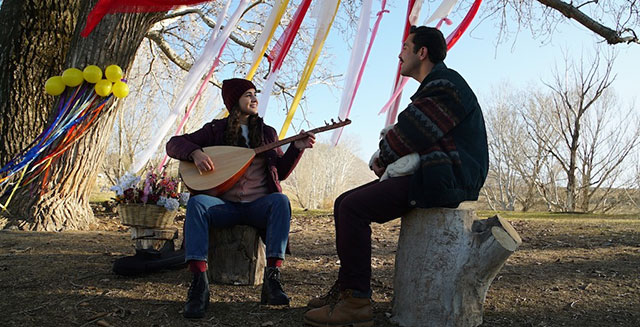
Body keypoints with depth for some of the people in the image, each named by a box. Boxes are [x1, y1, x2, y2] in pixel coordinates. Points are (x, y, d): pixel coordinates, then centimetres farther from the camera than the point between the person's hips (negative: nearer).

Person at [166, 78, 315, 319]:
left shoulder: (267, 132, 17)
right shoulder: (216, 130, 11)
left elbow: (280, 172, 14)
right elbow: (173, 144, 6)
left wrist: (297, 148, -2)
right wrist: (195, 152, -15)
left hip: (259, 205, 1)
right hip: (225, 205, -1)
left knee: (280, 200, -32)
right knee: (197, 203, -31)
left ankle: (272, 278, -37)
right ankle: (199, 284, -36)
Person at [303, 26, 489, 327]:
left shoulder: (444, 84, -11)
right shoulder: (435, 85, 24)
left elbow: (413, 135, -17)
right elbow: (415, 136, 23)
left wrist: (382, 162, 1)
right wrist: (384, 160, 4)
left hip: (448, 178, -11)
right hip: (435, 174, 11)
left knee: (354, 208, -22)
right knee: (344, 203, 3)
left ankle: (357, 302, -15)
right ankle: (345, 287, 8)